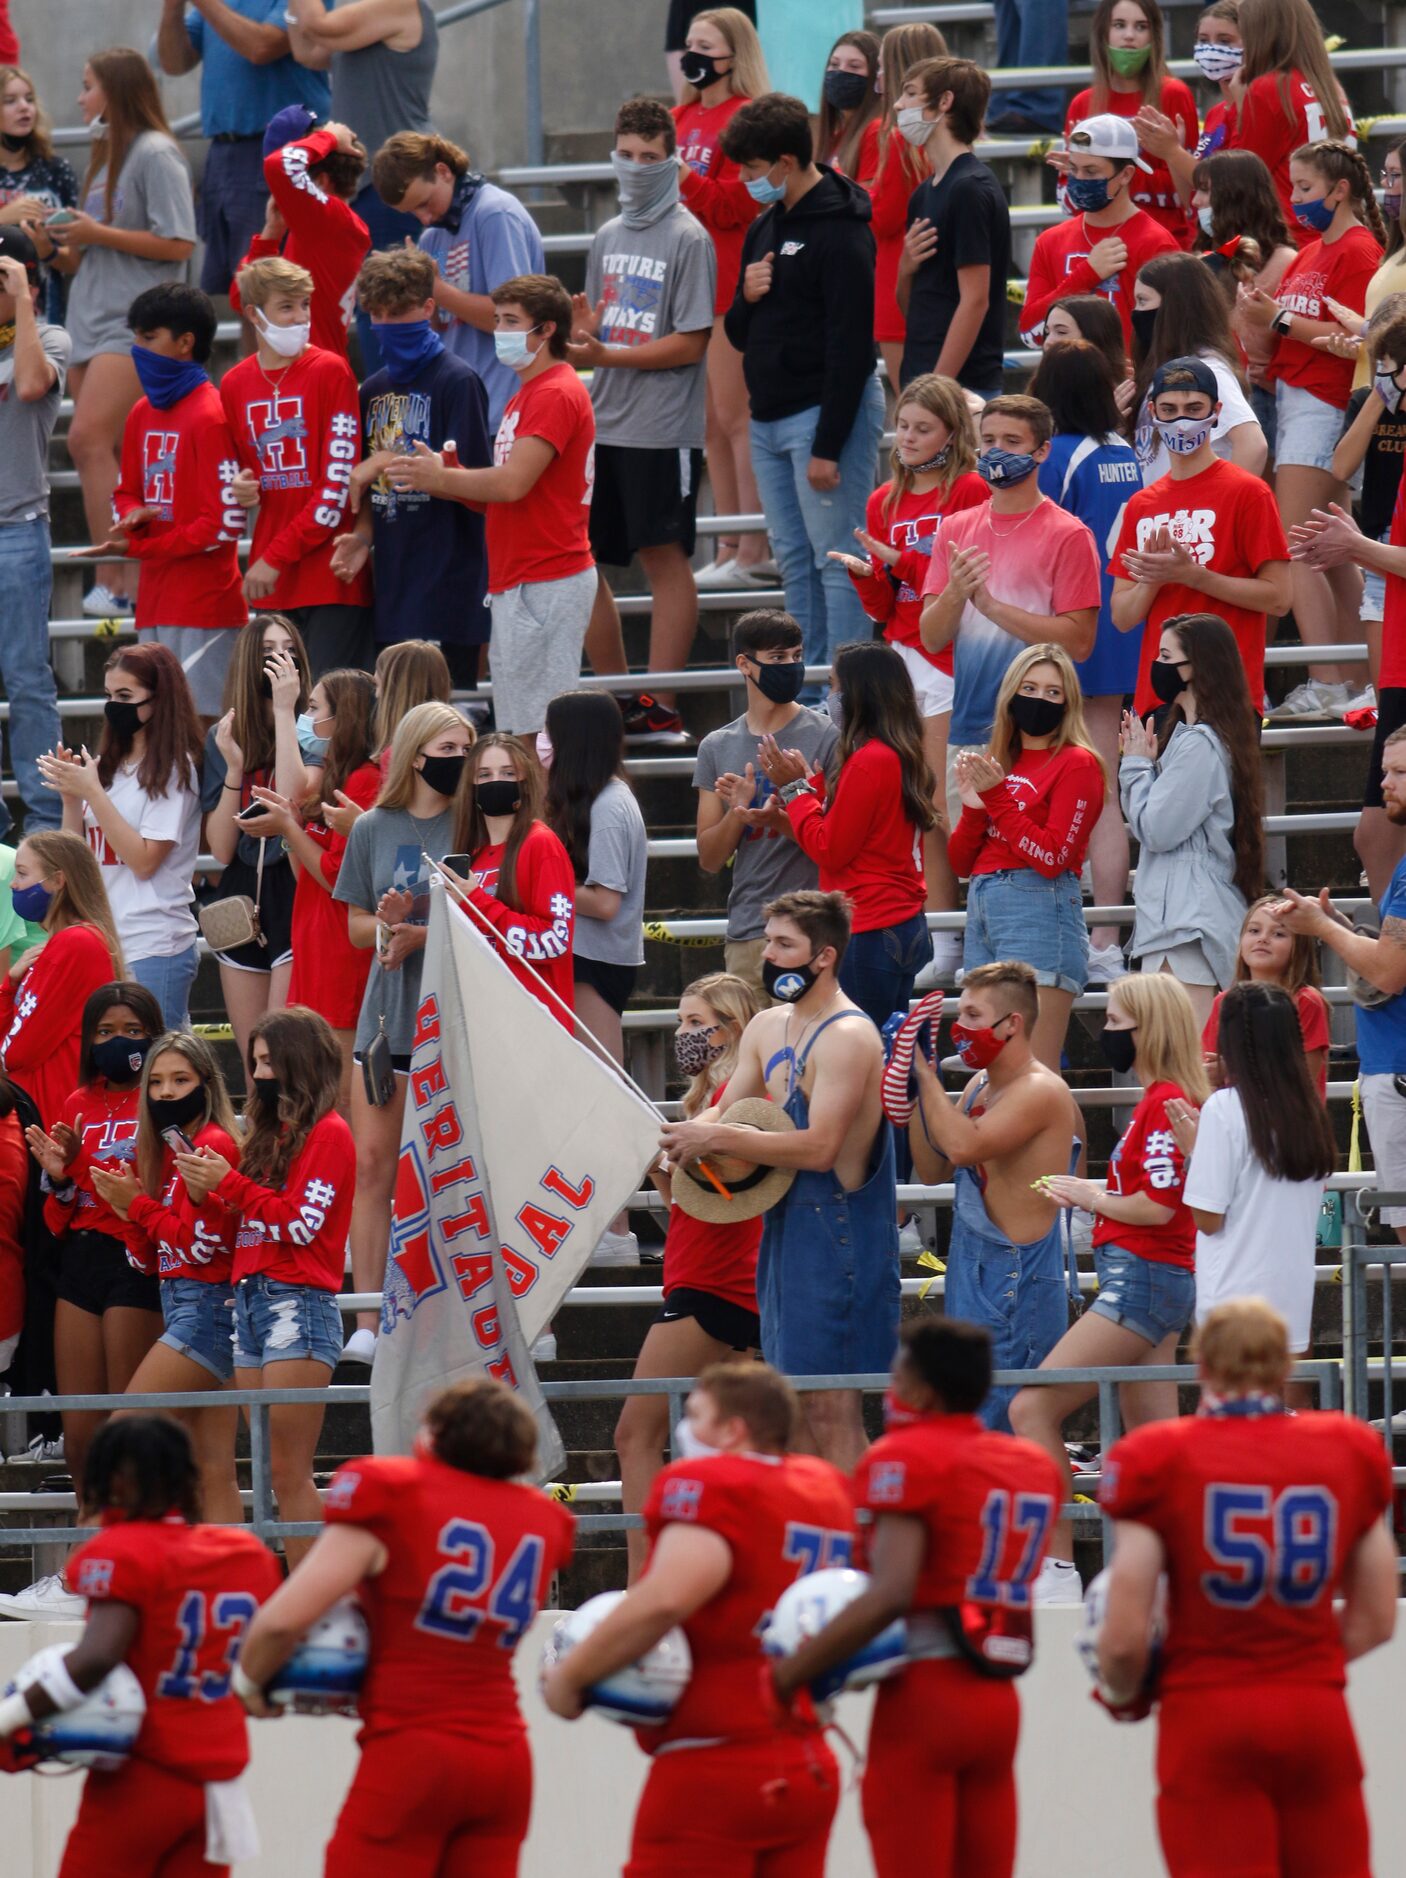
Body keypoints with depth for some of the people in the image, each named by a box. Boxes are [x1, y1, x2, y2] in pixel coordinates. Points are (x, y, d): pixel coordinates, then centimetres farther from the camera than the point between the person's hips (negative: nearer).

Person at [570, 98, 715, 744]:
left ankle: (661, 708, -2)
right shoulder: (607, 237, 16)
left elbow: (691, 343, -12)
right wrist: (580, 336, -2)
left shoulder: (687, 239, -6)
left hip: (663, 430, -8)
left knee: (665, 558, -3)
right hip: (601, 425, 8)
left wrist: (607, 355, -18)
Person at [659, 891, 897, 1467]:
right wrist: (689, 1135, -8)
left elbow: (820, 1148, -23)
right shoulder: (767, 1029, 13)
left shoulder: (847, 1037, -15)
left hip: (838, 1230, -9)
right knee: (797, 1405, 11)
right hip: (785, 1224, 9)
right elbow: (725, 1117, 16)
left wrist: (717, 1139, -22)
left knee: (830, 1409, -11)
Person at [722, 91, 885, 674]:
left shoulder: (839, 232, -13)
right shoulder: (765, 227, 15)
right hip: (769, 418, 9)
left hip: (825, 412, -9)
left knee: (836, 561, -9)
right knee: (795, 565, 12)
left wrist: (828, 445, -21)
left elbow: (851, 346, -18)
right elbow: (741, 335, 22)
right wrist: (745, 299, -2)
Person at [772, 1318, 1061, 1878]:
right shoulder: (1033, 1465, 14)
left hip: (923, 1693, -7)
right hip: (998, 1701, 7)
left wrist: (787, 1675, -18)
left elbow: (889, 1595, -20)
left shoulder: (905, 1459, -9)